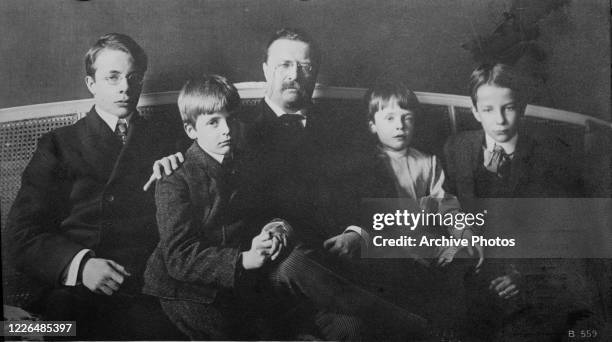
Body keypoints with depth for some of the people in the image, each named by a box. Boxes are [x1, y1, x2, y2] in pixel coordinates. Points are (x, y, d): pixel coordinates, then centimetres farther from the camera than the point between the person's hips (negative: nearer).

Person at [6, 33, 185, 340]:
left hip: (153, 289, 0)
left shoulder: (163, 138, 17)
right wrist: (80, 264, -12)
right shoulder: (58, 145, 12)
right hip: (77, 296, 0)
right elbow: (22, 233, 4)